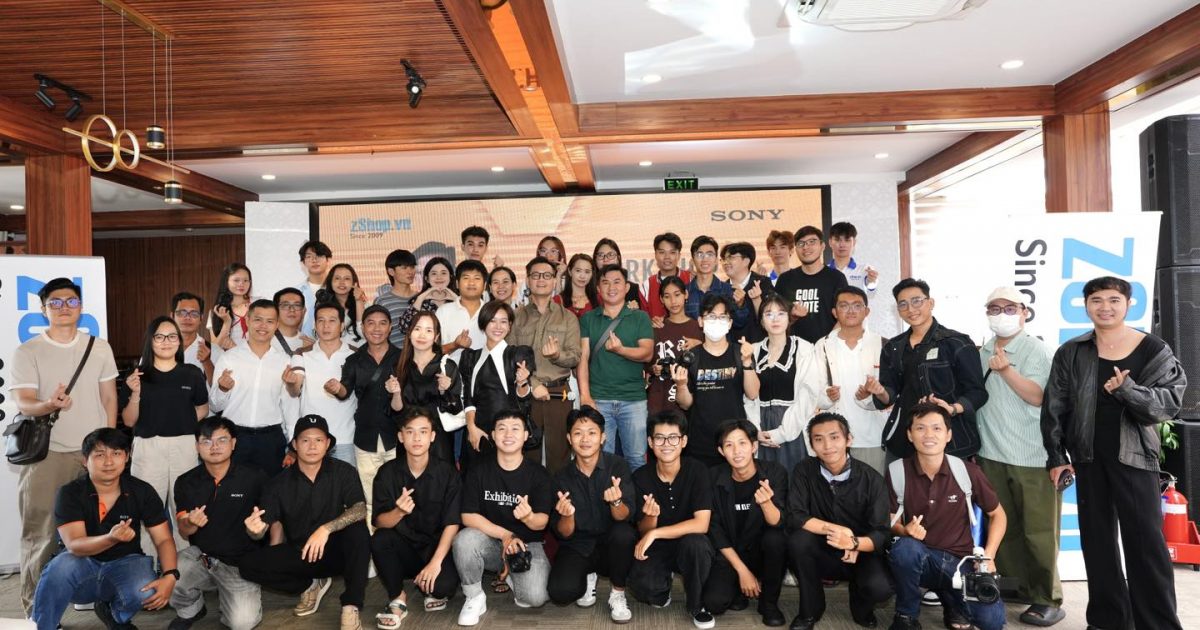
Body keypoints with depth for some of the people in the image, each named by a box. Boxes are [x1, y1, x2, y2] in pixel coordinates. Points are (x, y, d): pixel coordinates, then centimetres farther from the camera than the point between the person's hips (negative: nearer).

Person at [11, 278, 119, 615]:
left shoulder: (100, 348, 8)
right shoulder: (27, 352, 0)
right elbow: (23, 403, -9)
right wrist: (50, 405, -31)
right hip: (45, 453, -2)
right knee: (40, 533, 1)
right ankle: (36, 609, 11)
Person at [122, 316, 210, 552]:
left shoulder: (192, 374, 4)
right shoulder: (138, 375, 2)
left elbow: (203, 409, 15)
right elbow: (128, 421, 2)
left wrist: (182, 424, 0)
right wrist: (135, 393, -12)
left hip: (184, 446, 1)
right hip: (148, 447, -1)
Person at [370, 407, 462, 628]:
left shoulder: (447, 472, -9)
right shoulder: (387, 472, -4)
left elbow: (452, 523, -13)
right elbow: (379, 523, -10)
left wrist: (436, 562, -25)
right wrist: (399, 512, -32)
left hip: (436, 547, -2)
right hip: (402, 550, 2)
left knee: (445, 585, -31)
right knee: (379, 540, -29)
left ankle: (431, 590, 8)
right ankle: (398, 599, -7)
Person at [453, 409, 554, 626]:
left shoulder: (538, 474, -6)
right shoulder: (479, 470, -5)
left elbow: (542, 522, -11)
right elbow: (468, 516, -10)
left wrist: (528, 517, -36)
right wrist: (505, 535, -21)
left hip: (527, 544, 0)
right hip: (489, 543, 1)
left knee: (535, 597, -26)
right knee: (465, 539, -33)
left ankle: (510, 575, 11)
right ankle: (474, 598, -7)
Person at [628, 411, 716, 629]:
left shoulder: (696, 471, -16)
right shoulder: (641, 477, -9)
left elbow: (701, 524, -24)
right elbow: (643, 531, -5)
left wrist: (655, 533, -28)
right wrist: (650, 516, -29)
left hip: (689, 545, -1)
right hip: (656, 549, 1)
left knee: (695, 543, -37)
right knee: (640, 584, -30)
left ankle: (696, 604, -6)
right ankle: (663, 589, 11)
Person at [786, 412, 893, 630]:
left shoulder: (871, 479, -13)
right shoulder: (804, 472, -11)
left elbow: (882, 534, -16)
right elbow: (795, 517, -18)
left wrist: (854, 542, -37)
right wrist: (835, 529, -29)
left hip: (862, 553, -1)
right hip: (823, 554, 1)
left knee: (879, 588, -31)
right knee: (798, 540, -30)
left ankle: (861, 607, 10)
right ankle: (810, 610, -5)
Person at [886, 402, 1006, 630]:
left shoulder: (967, 471, -8)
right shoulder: (896, 472, -11)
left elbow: (997, 514, 6)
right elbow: (890, 521, -4)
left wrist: (988, 556, -6)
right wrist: (904, 530, -27)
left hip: (960, 561, 1)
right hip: (919, 558, -1)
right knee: (904, 547, -36)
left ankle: (951, 599, 15)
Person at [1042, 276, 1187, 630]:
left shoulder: (1153, 351, -3)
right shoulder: (1071, 353, 3)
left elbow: (1171, 402, -9)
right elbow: (1054, 408, 4)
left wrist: (1128, 390, -26)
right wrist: (1056, 457, 1)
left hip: (1133, 456, -3)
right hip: (1088, 457, 3)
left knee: (1145, 541, -3)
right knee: (1097, 539, 10)